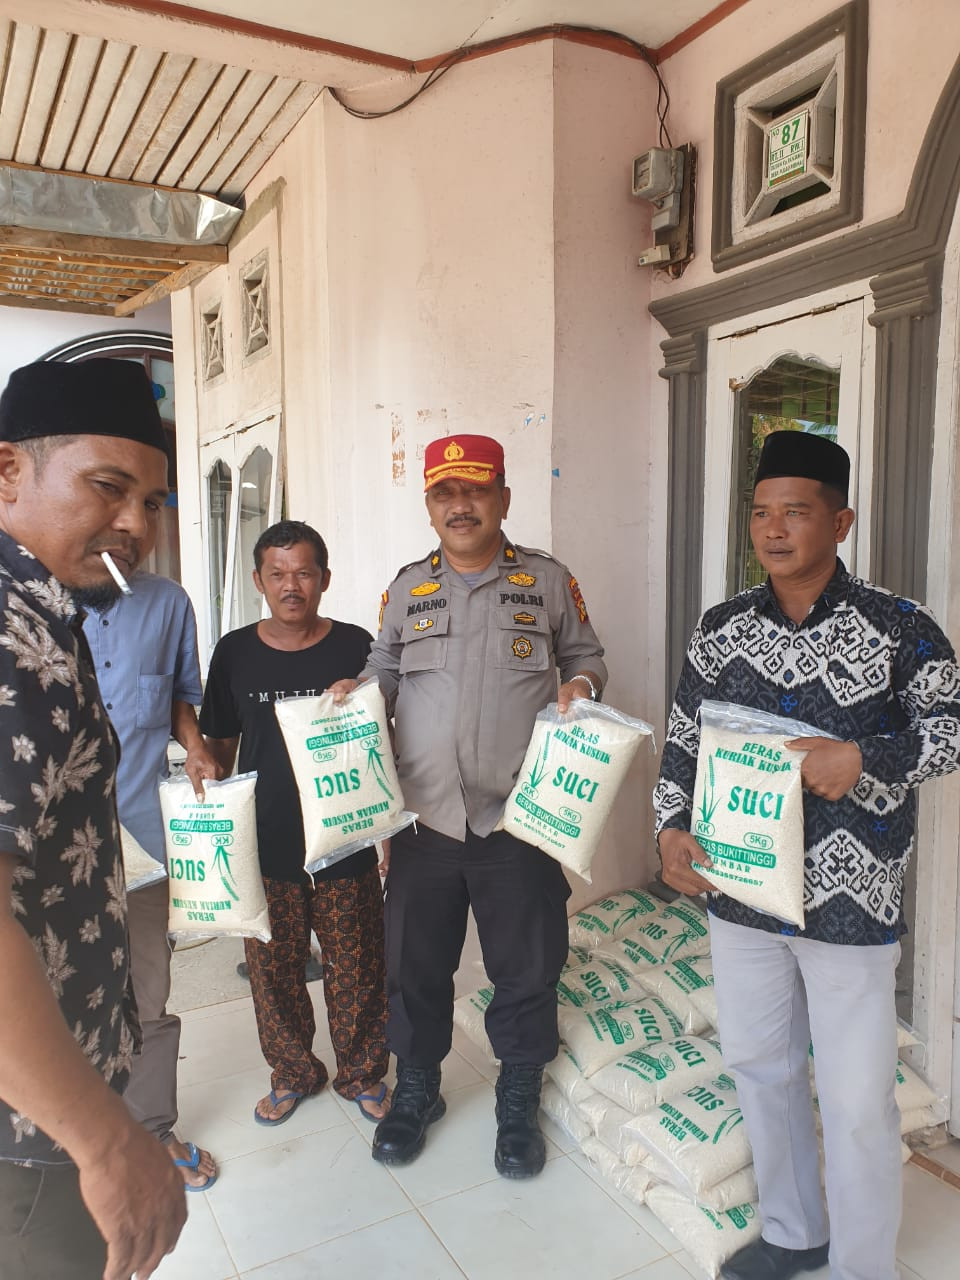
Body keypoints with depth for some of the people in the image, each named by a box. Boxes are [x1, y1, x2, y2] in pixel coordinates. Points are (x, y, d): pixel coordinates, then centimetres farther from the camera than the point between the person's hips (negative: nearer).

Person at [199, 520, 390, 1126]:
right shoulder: (235, 652, -1)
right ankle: (293, 1074, 38)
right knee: (275, 970, 14)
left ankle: (363, 1074, 35)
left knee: (356, 968, 11)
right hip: (264, 847, 2)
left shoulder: (355, 646, -5)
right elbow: (220, 746, 8)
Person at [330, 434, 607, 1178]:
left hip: (521, 813, -2)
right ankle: (416, 1090, 39)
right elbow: (386, 670, 16)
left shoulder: (549, 580, 3)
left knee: (527, 968, 10)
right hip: (425, 814, 2)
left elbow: (586, 657, 11)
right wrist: (357, 690, -5)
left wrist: (581, 686, -10)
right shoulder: (407, 588, 9)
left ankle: (519, 1103, 34)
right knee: (414, 963, 14)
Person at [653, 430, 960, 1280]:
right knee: (760, 1066, 20)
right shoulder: (722, 627, 2)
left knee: (858, 1104, 7)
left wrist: (863, 756, -20)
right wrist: (673, 827, -6)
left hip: (851, 904, -4)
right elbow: (683, 738, 8)